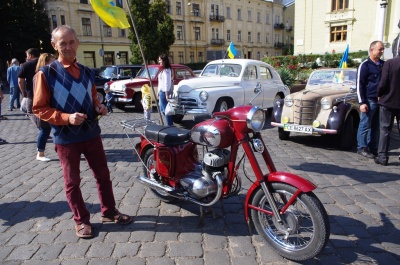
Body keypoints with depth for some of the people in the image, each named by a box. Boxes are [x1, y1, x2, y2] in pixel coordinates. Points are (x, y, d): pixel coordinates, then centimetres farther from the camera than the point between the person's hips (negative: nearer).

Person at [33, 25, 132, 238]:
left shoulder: (87, 72, 8)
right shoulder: (46, 74, -8)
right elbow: (39, 108, -9)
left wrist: (99, 107, -3)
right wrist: (67, 118, -22)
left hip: (91, 133, 5)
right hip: (65, 138, -4)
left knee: (103, 175, 11)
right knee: (72, 181, 8)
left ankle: (108, 211, 28)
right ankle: (81, 220, 25)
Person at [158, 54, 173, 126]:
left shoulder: (166, 70, -15)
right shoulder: (163, 70, 15)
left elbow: (167, 83, -19)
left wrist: (166, 94, -22)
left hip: (164, 92, -10)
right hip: (161, 92, 10)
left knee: (165, 109, -4)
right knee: (162, 109, 17)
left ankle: (170, 125, 3)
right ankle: (170, 123, 26)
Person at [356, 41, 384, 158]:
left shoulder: (383, 64, 14)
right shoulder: (365, 65, -5)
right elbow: (360, 85, -8)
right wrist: (362, 102, -14)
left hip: (381, 100, 6)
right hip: (369, 100, -6)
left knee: (376, 126, 10)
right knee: (365, 125, -1)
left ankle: (373, 148, 18)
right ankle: (362, 148, 6)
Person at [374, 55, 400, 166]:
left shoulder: (389, 63, -13)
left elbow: (383, 83, -15)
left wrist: (379, 95, 2)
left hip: (388, 102, -3)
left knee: (385, 129, 5)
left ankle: (382, 157, 5)